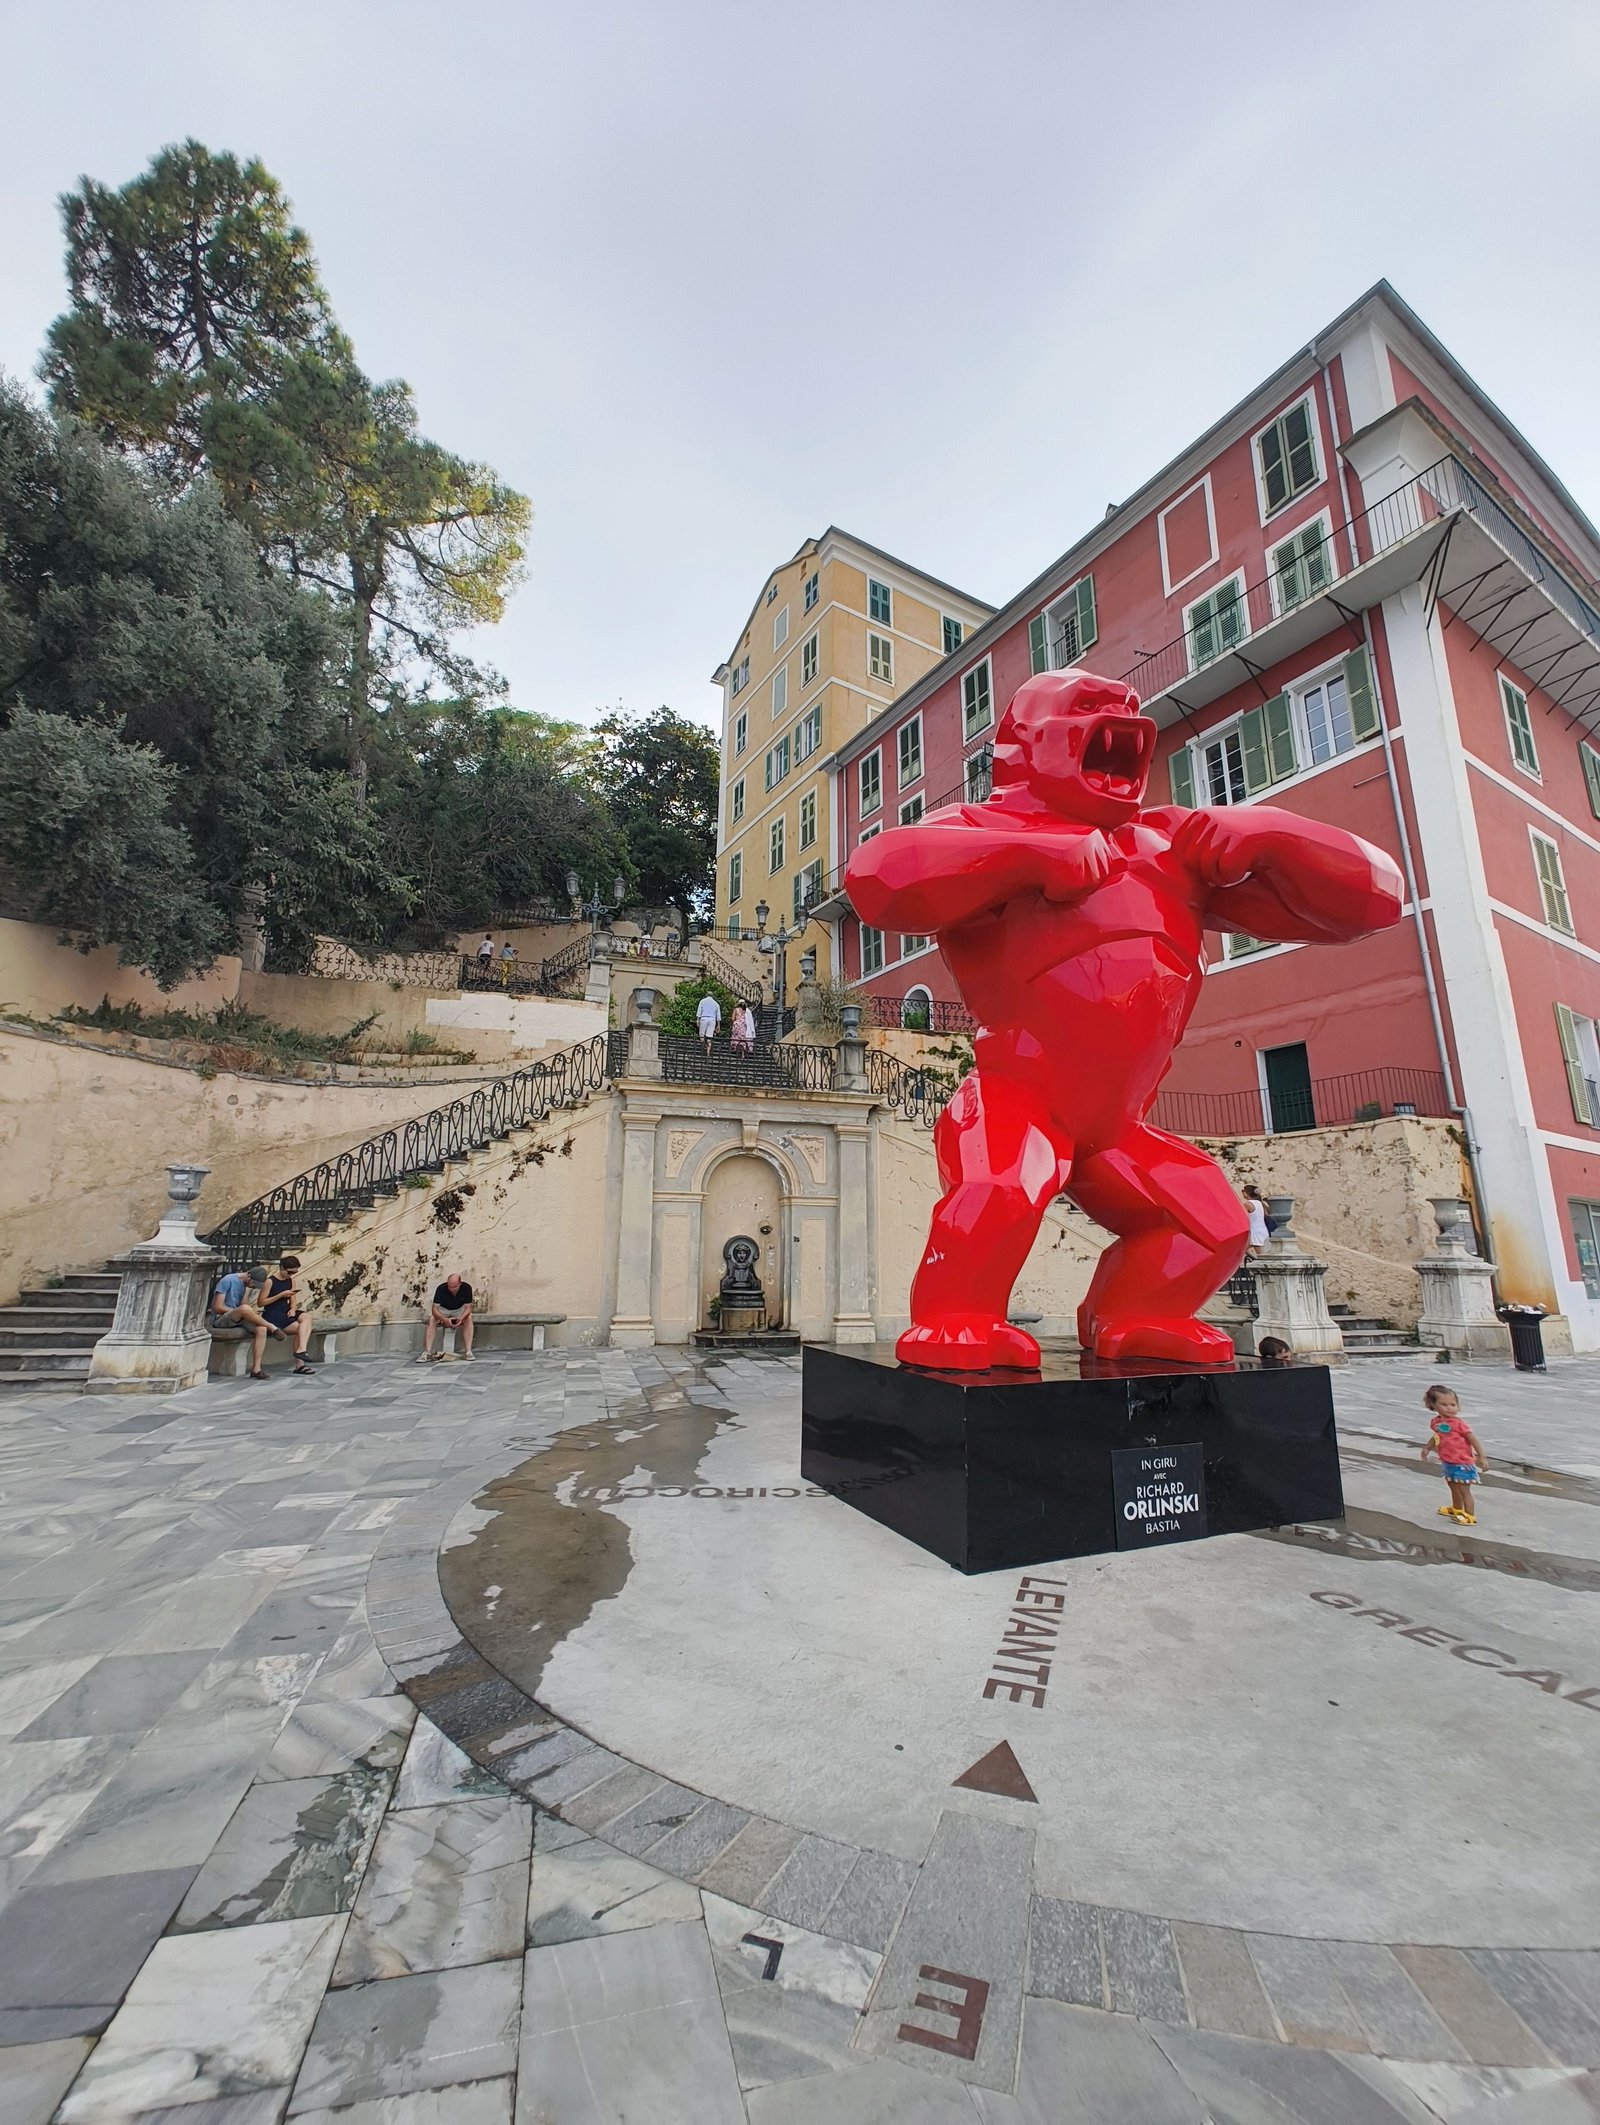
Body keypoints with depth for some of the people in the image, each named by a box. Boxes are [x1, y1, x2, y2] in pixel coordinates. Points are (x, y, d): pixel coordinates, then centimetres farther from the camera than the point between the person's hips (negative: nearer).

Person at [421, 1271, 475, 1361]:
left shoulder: (466, 1288, -25)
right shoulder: (441, 1288, -28)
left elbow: (468, 1307, -20)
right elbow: (434, 1309, -29)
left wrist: (461, 1318, -41)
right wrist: (445, 1320, -47)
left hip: (459, 1310, 0)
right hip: (443, 1309, 0)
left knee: (469, 1318, -30)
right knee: (431, 1319, -30)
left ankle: (468, 1351, -28)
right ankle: (427, 1352, -28)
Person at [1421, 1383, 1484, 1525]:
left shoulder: (1458, 1423, -22)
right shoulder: (1435, 1422, -3)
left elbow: (1473, 1440, -17)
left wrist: (1481, 1457, -17)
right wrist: (1427, 1448, 10)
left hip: (1462, 1463, -7)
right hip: (1447, 1462, 7)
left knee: (1464, 1490, 4)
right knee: (1454, 1488, 23)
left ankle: (1470, 1516, 15)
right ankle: (1456, 1510, 41)